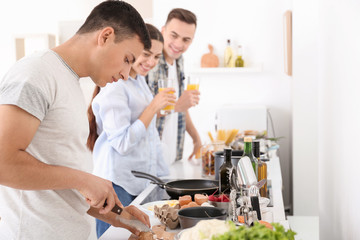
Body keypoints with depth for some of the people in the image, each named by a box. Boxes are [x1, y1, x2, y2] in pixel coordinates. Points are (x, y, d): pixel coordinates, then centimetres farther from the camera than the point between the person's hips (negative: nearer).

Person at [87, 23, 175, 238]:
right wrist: (153, 107, -19)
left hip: (140, 180, 8)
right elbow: (122, 143, -21)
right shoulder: (114, 87, -16)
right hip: (118, 182, -8)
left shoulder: (140, 81, 12)